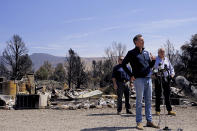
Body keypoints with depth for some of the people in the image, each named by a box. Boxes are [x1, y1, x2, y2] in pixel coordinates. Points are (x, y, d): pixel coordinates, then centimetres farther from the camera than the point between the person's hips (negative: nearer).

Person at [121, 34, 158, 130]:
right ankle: (139, 122, 4)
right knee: (139, 101, -3)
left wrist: (153, 60, 0)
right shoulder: (132, 53, -2)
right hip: (139, 79, -6)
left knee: (148, 101, 9)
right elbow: (123, 64, -1)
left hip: (148, 79, 6)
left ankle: (149, 121, 18)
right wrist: (131, 75, -6)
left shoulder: (146, 53, 16)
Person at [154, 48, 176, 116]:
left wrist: (172, 73, 5)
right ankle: (157, 110, 10)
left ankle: (169, 110, 10)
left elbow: (171, 67, 22)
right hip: (158, 78, -4)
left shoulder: (166, 59, 17)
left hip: (166, 78, 4)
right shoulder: (155, 60, 2)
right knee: (158, 95, 1)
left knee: (167, 94, 5)